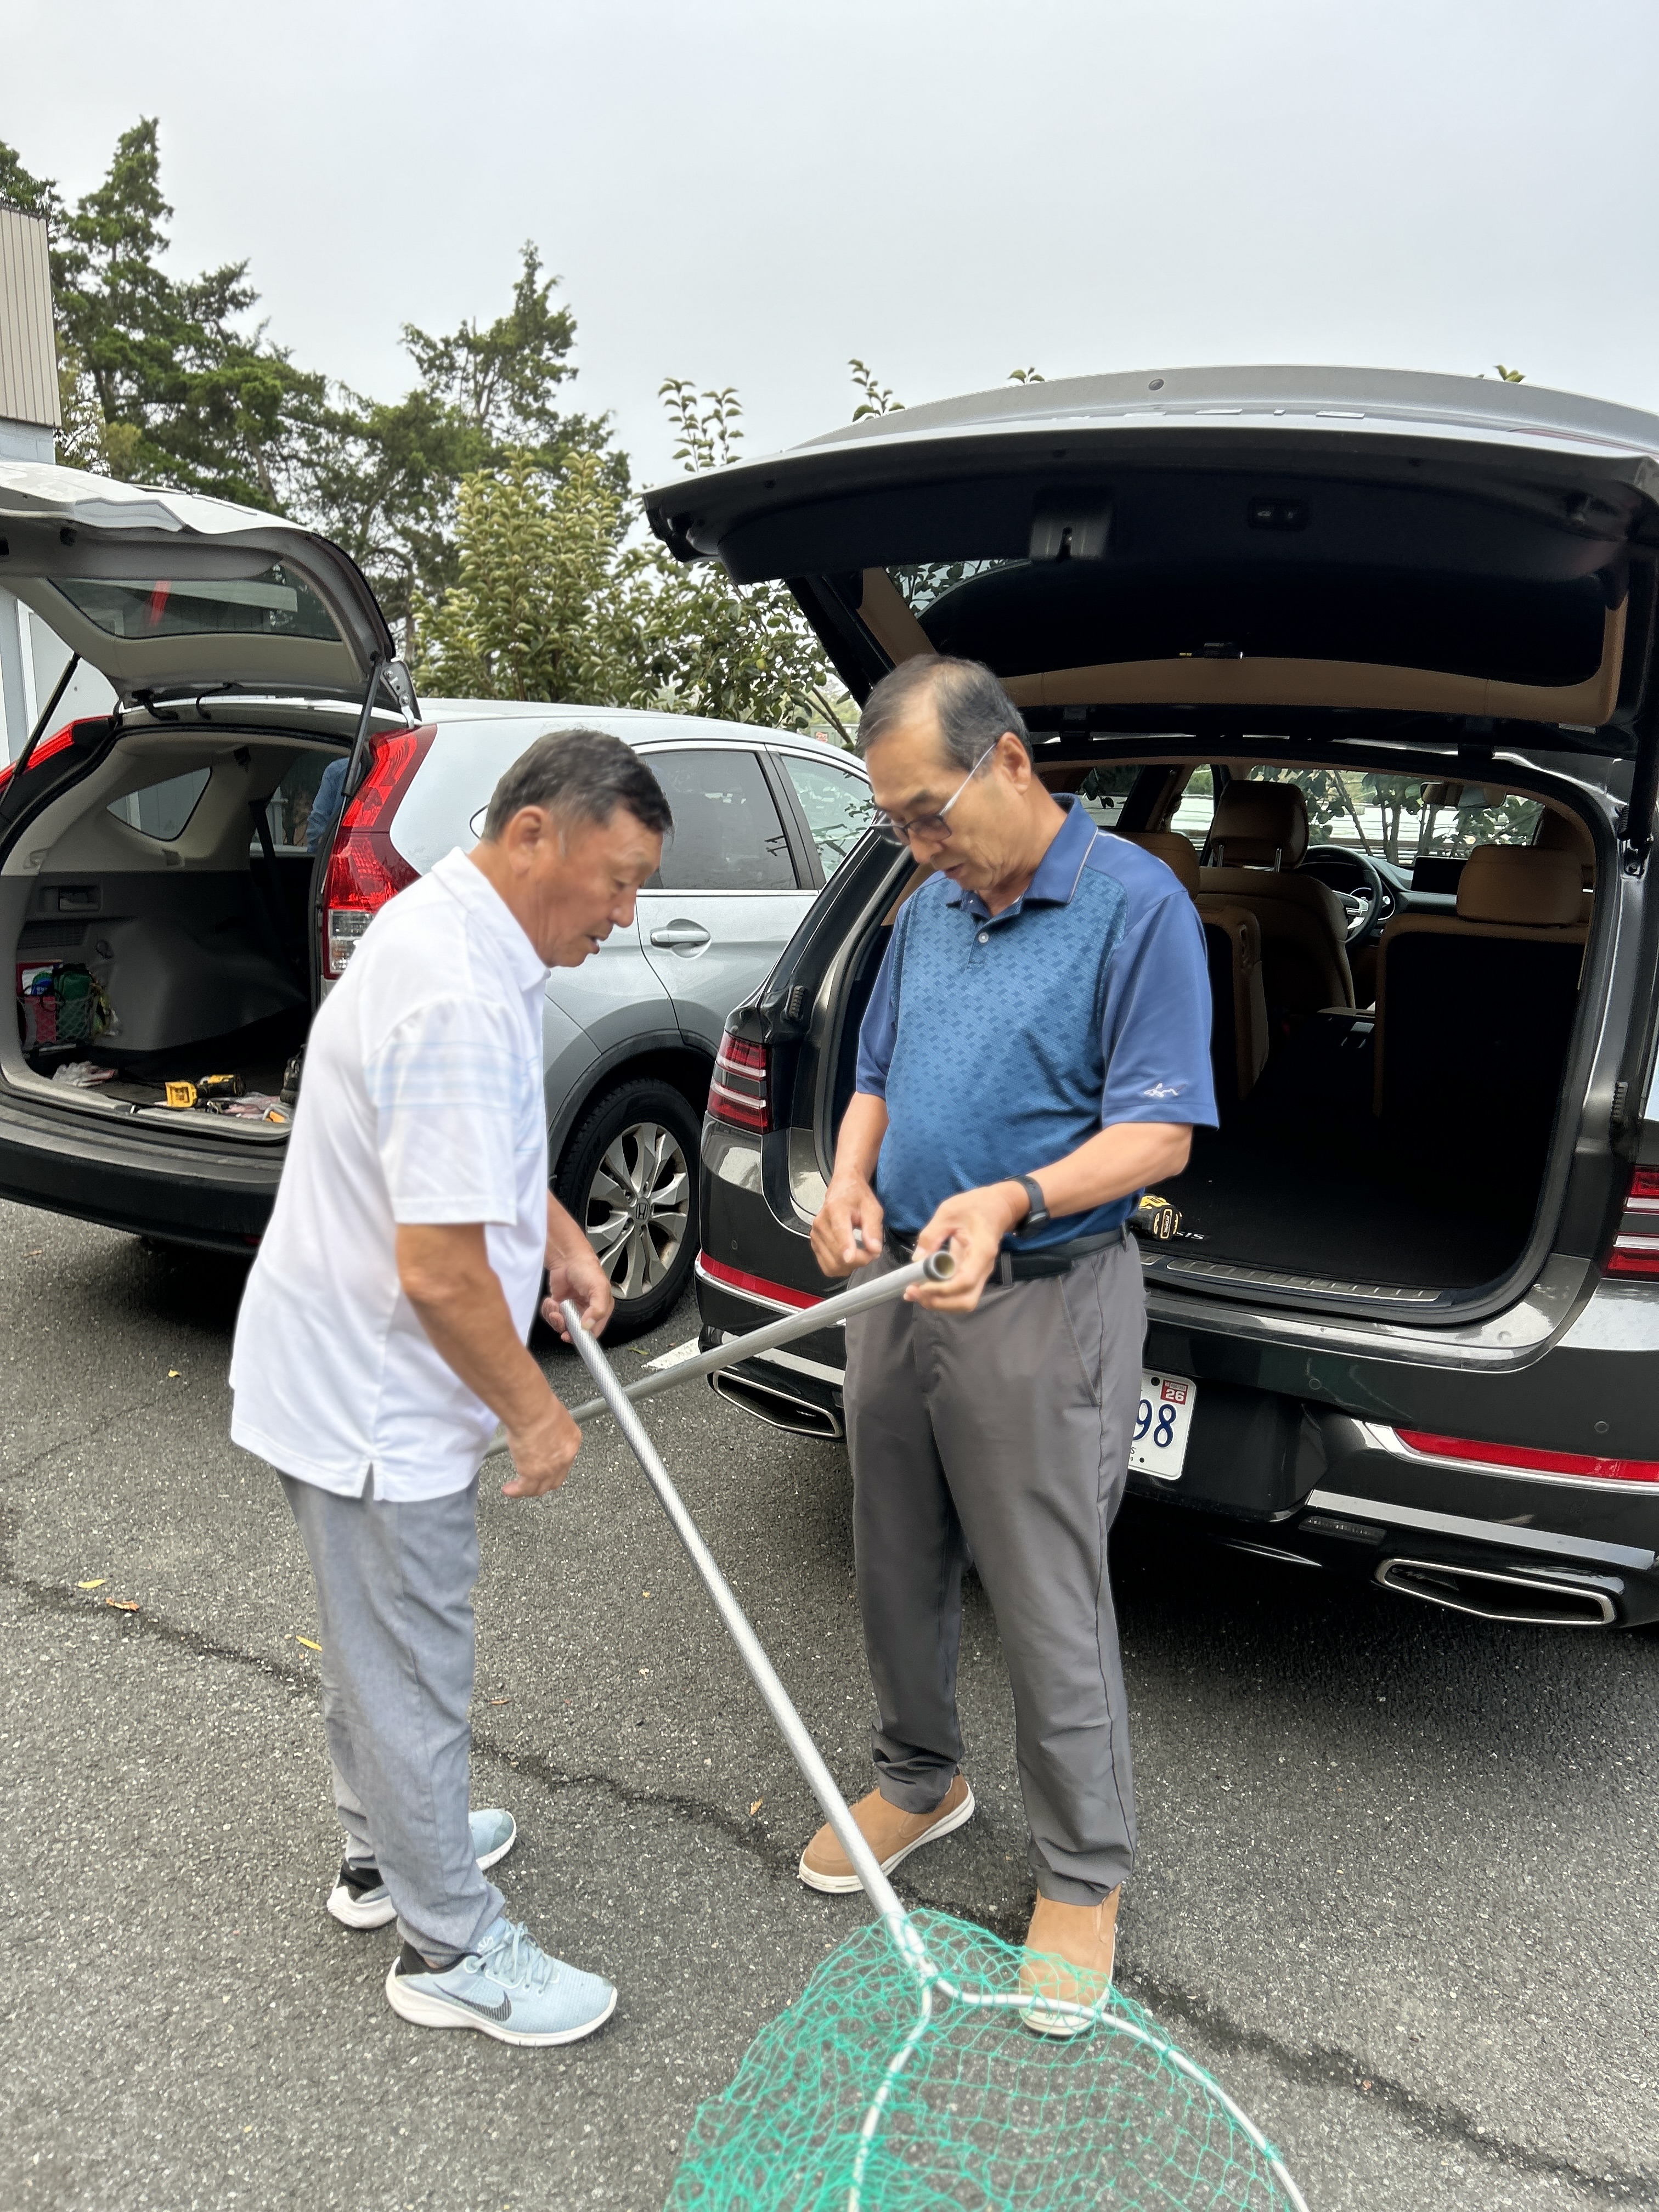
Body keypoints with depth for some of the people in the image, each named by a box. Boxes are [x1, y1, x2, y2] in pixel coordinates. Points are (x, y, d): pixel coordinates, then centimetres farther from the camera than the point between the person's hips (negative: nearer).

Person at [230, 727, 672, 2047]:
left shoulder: (455, 930, 4)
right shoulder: (457, 997, -31)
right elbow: (439, 1269, -31)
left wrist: (559, 1237, 12)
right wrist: (535, 1415, -17)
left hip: (345, 1378, 10)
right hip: (374, 1404, -10)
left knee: (379, 1645, 26)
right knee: (412, 1678, 7)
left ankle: (387, 1848, 47)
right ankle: (454, 1949, 27)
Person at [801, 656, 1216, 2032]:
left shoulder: (1136, 906, -12)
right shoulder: (929, 910, 10)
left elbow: (1160, 1131, -16)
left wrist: (1010, 1202, -30)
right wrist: (850, 1187, -4)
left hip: (1042, 1308, -7)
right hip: (898, 1288, 7)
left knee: (1050, 1609, 4)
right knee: (898, 1575, 19)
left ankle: (1083, 1876, 25)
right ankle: (922, 1779, 42)